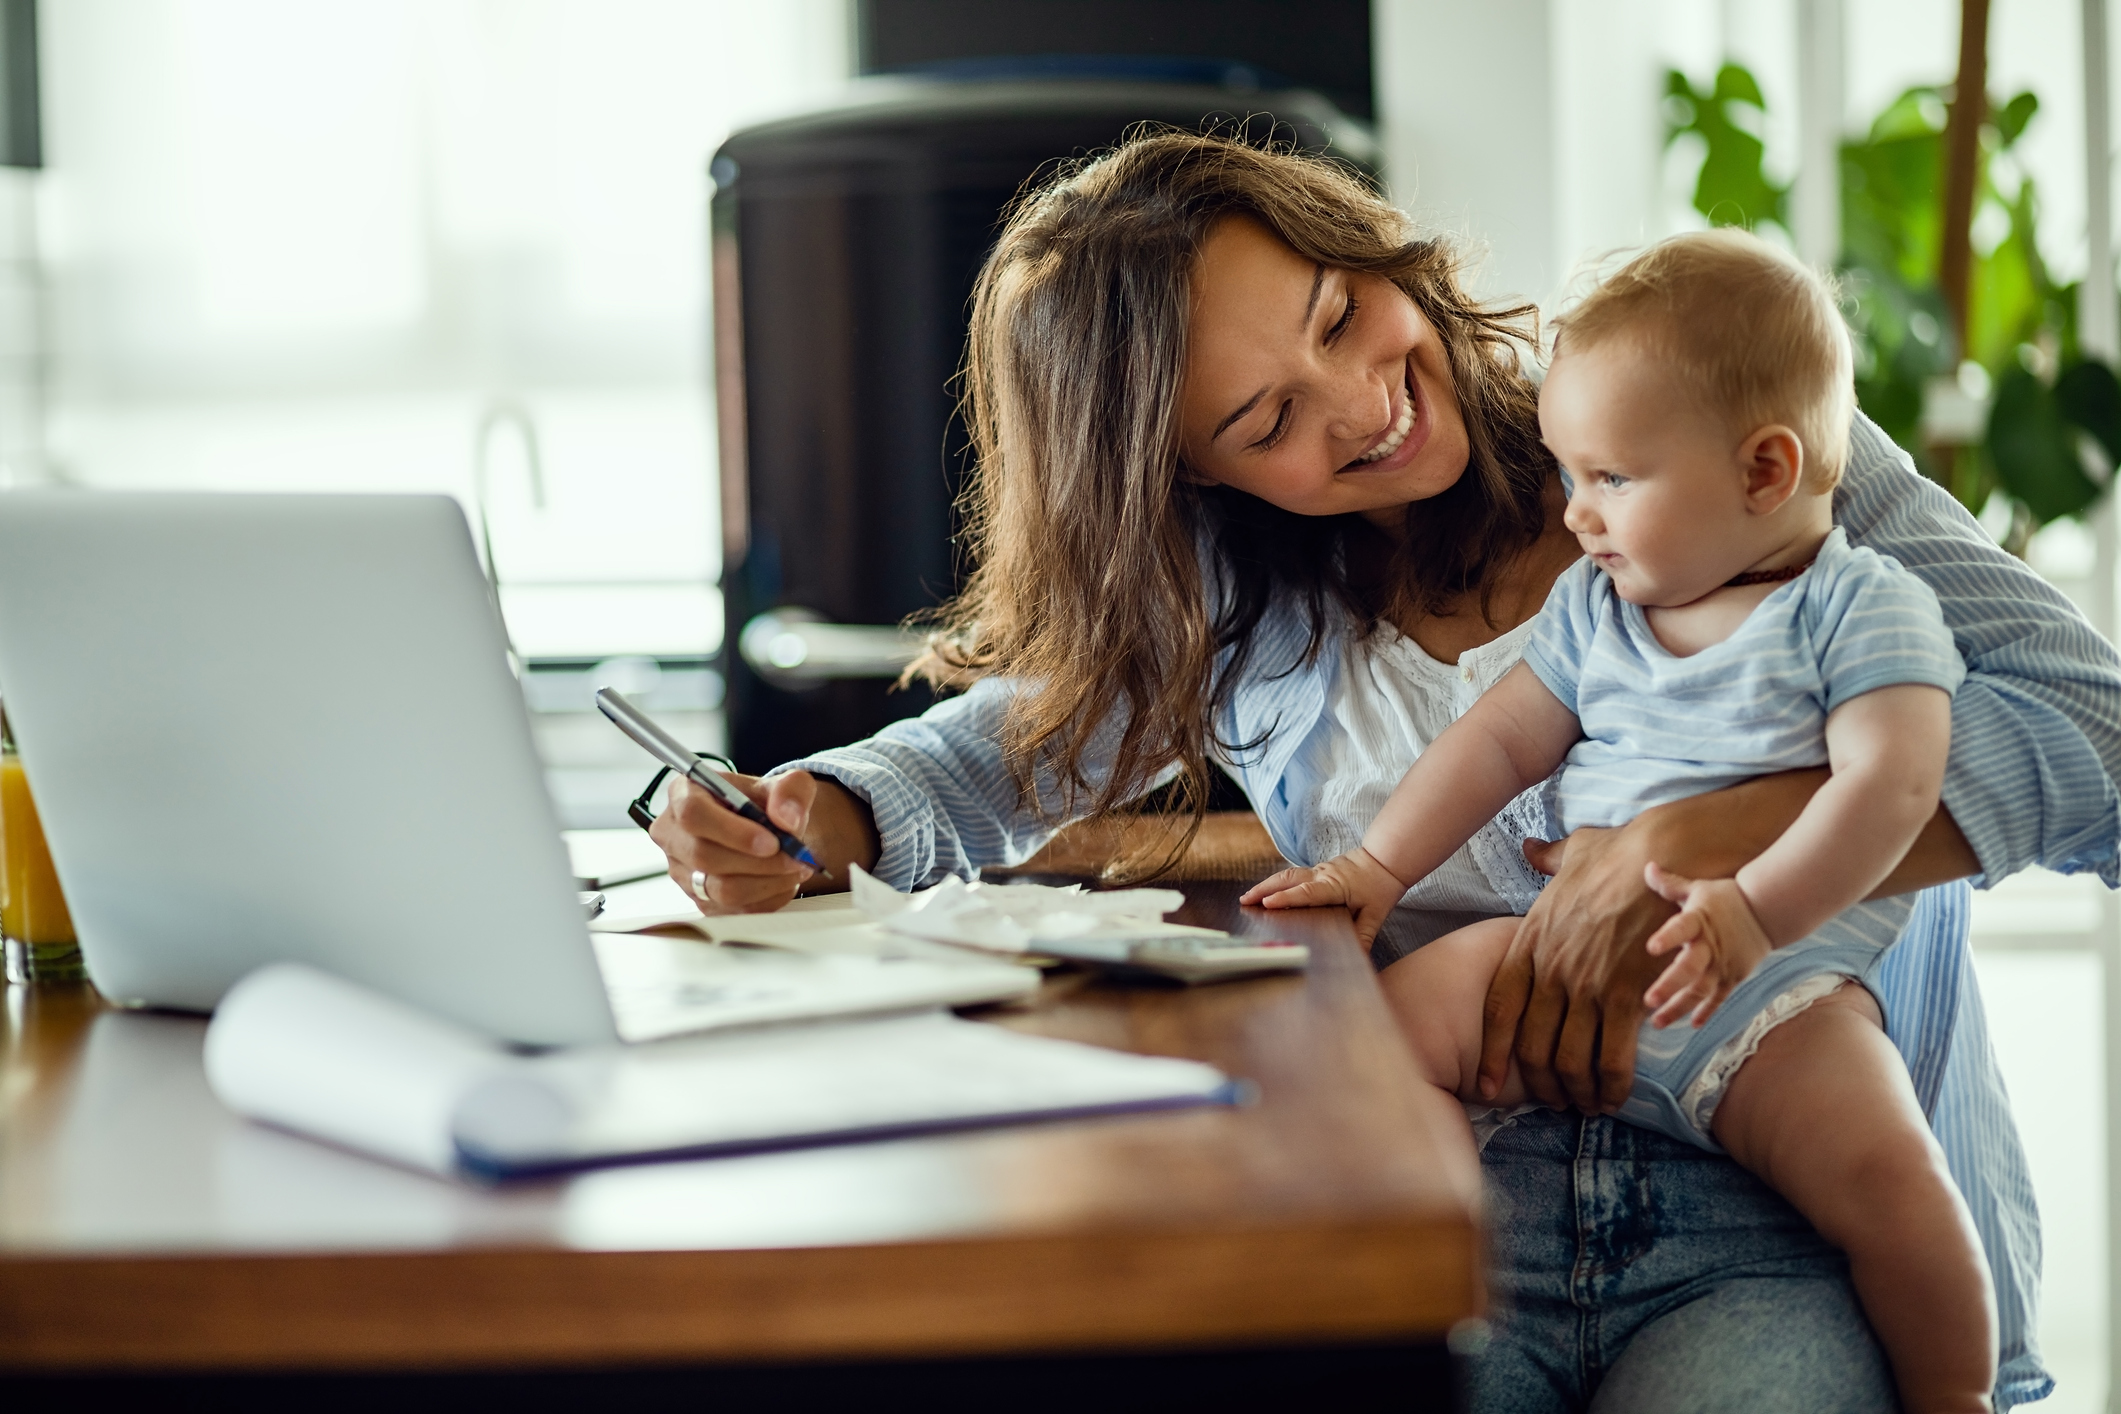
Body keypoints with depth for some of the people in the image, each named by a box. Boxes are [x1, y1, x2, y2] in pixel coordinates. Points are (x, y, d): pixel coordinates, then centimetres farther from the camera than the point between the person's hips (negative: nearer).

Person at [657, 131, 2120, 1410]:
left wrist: (1683, 848, -21)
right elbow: (997, 753, 23)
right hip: (1432, 1229, 2)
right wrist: (810, 820, -1)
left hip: (1780, 1229, -2)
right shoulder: (1230, 599, 12)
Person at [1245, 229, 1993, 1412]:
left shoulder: (1863, 606, -2)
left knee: (1881, 1168, -29)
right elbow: (1501, 740, 20)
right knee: (1395, 1020, -16)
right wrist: (1379, 868, 8)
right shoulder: (1594, 606, 18)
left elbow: (1892, 781, -15)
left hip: (1770, 994, -5)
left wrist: (1756, 910, -28)